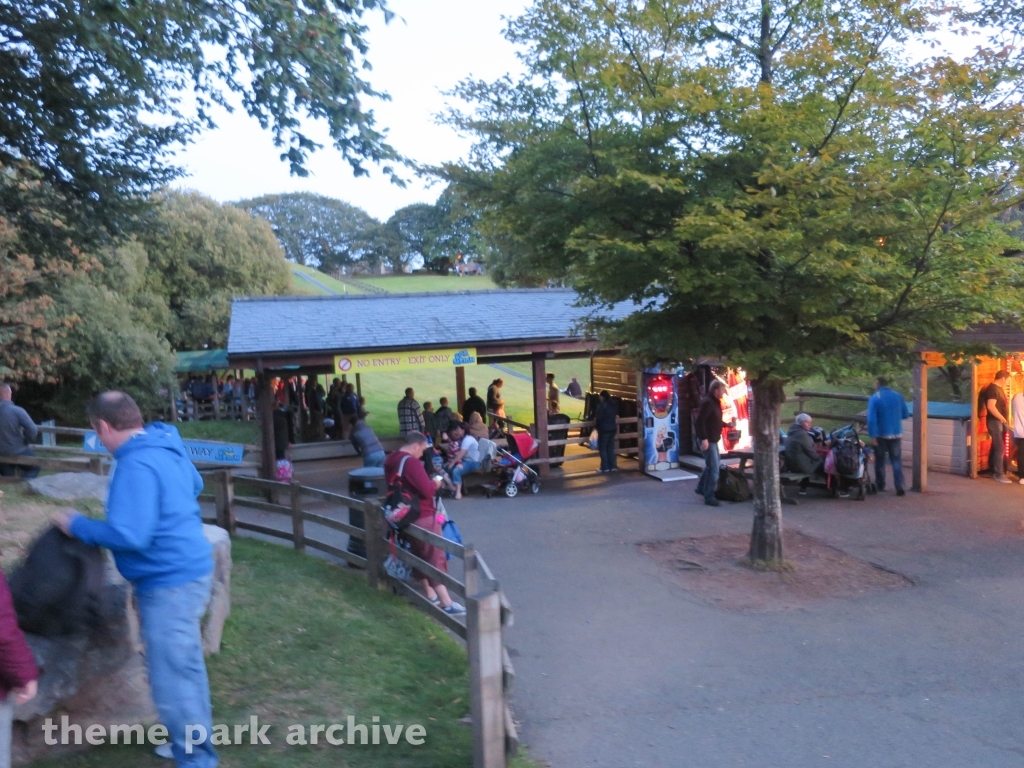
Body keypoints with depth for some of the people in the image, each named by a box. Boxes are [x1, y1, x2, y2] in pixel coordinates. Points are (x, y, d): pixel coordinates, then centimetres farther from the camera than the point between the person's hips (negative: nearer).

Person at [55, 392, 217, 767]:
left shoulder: (136, 466, -24)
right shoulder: (167, 446, 7)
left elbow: (128, 536, -27)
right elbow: (195, 485, 26)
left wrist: (78, 525, -13)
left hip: (169, 582, -10)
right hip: (188, 571, 10)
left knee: (172, 680, 0)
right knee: (186, 667, 23)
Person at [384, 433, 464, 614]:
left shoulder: (391, 461, 8)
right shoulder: (411, 462, -22)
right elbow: (427, 490, -26)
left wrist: (428, 482, 11)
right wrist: (435, 483, -6)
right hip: (423, 517, -9)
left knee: (421, 556, 18)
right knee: (436, 557, -5)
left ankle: (430, 595, 28)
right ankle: (447, 603, -4)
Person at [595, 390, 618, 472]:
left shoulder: (602, 405, -14)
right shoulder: (613, 404, 10)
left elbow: (599, 417, -17)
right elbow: (616, 417, 16)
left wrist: (595, 426, -4)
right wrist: (617, 427, 23)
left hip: (604, 429, -8)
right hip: (612, 428, 8)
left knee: (602, 448, 0)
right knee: (610, 448, 13)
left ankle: (605, 467, -1)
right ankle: (612, 466, 13)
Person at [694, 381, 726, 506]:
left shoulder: (715, 402, 12)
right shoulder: (707, 402, -19)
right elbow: (700, 421, -26)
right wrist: (704, 439, -29)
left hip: (713, 439, 10)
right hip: (707, 440, -10)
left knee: (711, 465, 22)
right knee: (713, 468, -8)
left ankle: (701, 487, 37)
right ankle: (709, 496, -1)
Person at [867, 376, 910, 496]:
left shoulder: (874, 398, -11)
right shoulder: (898, 396, 0)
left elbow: (871, 419, -17)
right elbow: (906, 415, 8)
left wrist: (872, 435, -14)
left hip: (881, 435, -2)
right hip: (896, 434, 3)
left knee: (880, 461, 12)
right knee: (896, 461, 5)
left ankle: (880, 485, 21)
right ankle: (899, 486, -6)